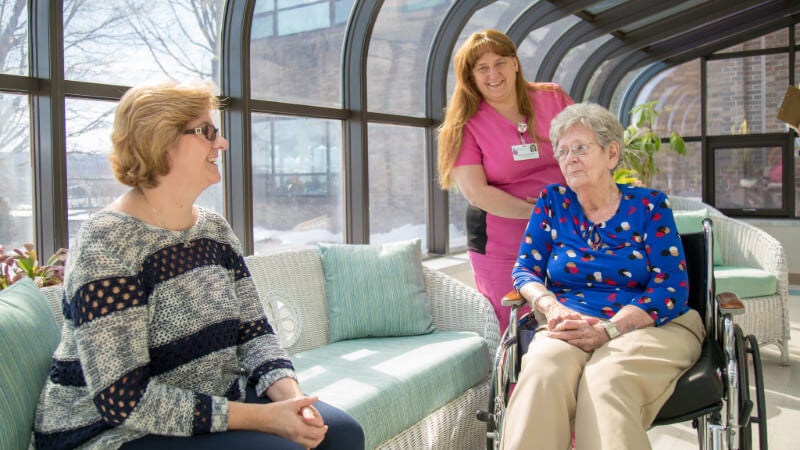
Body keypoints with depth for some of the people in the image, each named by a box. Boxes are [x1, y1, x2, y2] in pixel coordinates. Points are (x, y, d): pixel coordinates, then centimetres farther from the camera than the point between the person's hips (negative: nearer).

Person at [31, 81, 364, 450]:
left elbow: (253, 331, 5)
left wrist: (290, 396, -15)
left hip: (218, 402, 7)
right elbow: (124, 399, -24)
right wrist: (262, 417, -26)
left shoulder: (215, 229, 5)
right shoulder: (107, 245, -19)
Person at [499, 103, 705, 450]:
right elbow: (525, 269, 10)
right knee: (543, 368, -35)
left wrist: (609, 329, -19)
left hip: (648, 326, -1)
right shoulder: (552, 203, 14)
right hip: (571, 327, 2)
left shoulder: (648, 205, 7)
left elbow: (671, 287, -3)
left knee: (606, 381, -37)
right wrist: (553, 307, -15)